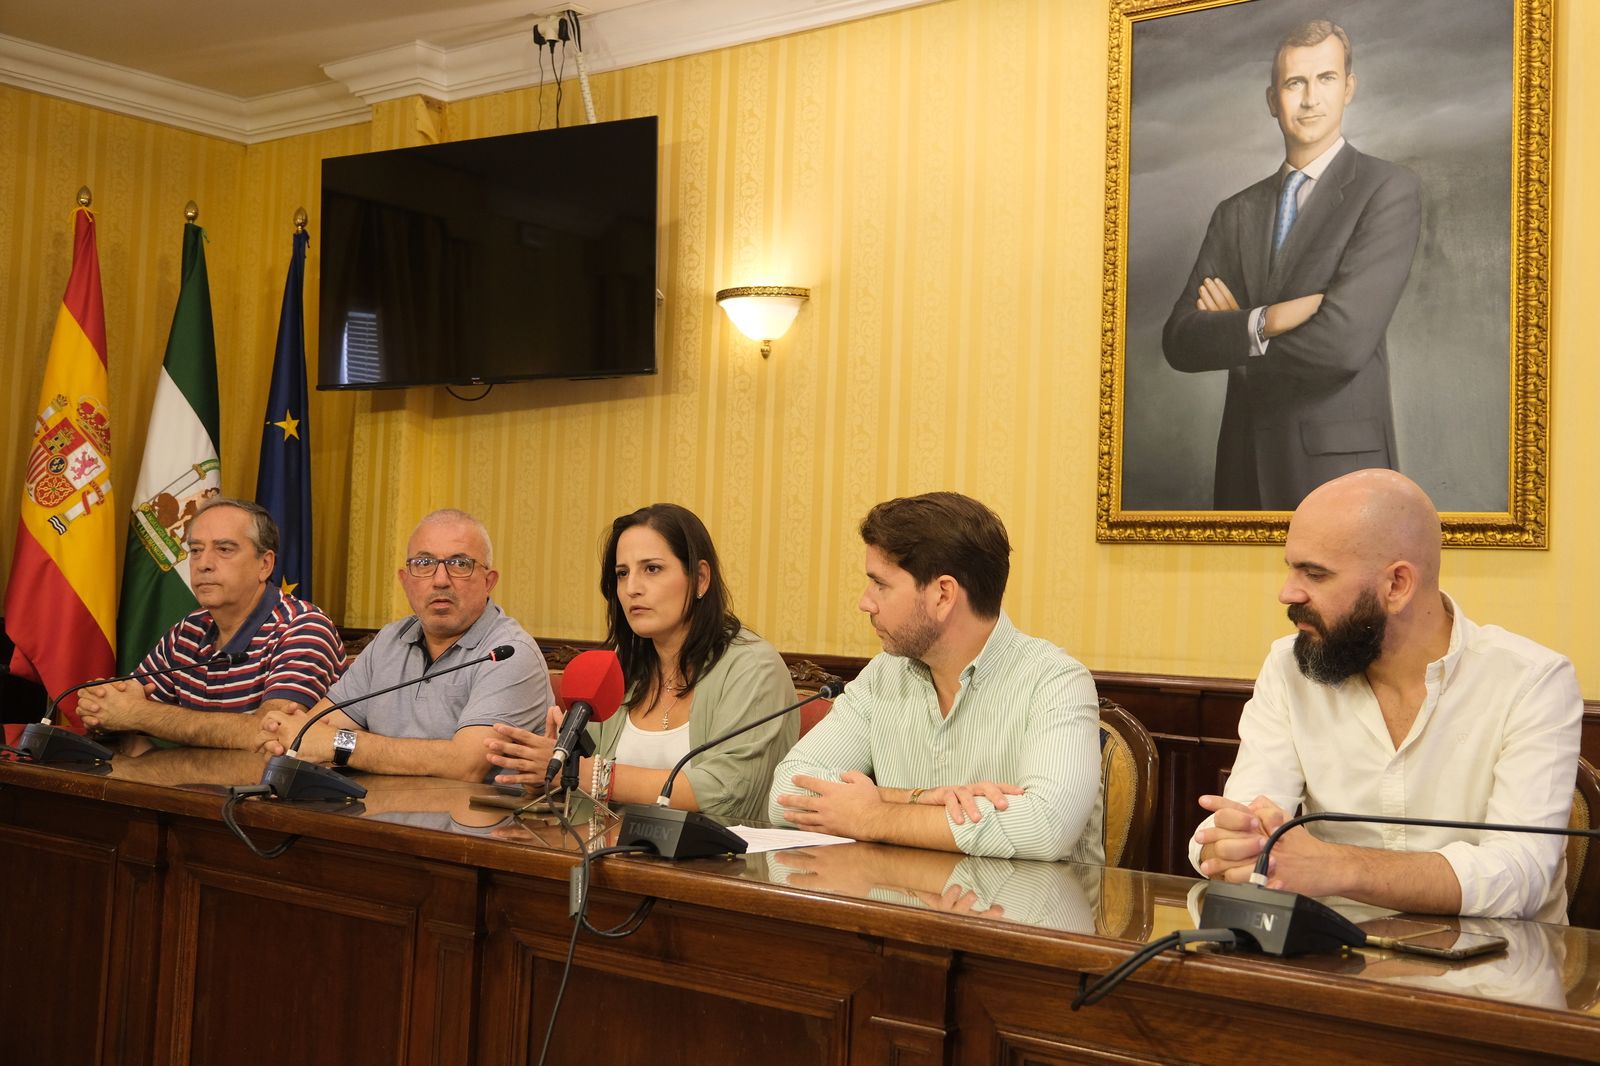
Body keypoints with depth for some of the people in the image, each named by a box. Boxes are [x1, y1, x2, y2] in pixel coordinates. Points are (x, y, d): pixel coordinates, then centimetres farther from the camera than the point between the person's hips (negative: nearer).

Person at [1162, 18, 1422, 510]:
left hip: (1339, 463, -4)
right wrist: (1263, 322, -17)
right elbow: (1179, 342, 0)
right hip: (1246, 465, 4)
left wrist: (1232, 328, -4)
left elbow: (1344, 342, -18)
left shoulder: (1390, 191, -5)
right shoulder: (1235, 213, 10)